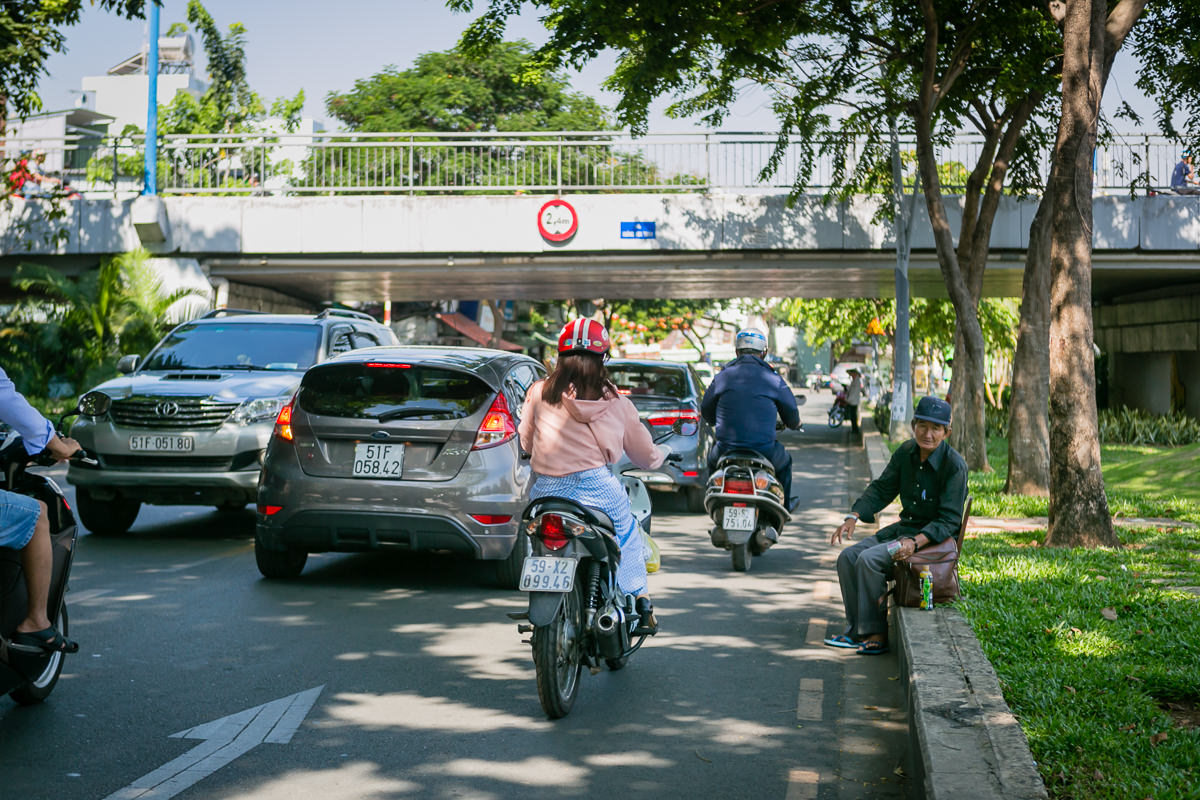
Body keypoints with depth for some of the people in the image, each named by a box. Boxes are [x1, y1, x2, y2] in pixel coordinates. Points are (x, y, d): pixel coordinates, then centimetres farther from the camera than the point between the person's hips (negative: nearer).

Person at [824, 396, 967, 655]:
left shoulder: (954, 465, -19)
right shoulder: (906, 452, 2)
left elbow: (949, 520, -20)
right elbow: (882, 489, 10)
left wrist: (915, 542, -34)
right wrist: (853, 517, -5)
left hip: (934, 537, -8)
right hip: (904, 526, 8)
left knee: (869, 559, -25)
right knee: (848, 558, -7)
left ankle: (876, 634, -16)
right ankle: (856, 631, -1)